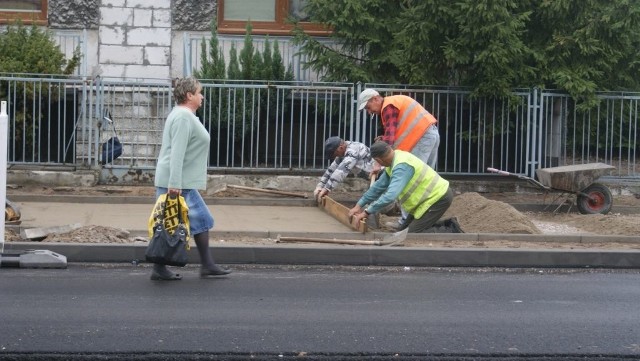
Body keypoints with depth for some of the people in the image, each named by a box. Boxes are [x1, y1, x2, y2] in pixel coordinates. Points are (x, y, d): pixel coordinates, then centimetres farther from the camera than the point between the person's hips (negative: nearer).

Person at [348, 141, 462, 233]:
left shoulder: (402, 166, -27)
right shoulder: (396, 159, 3)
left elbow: (390, 195, -38)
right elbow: (379, 186, 10)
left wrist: (366, 212, -33)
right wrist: (359, 205, 8)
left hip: (439, 198, -10)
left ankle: (452, 232, -5)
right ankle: (448, 226, 13)